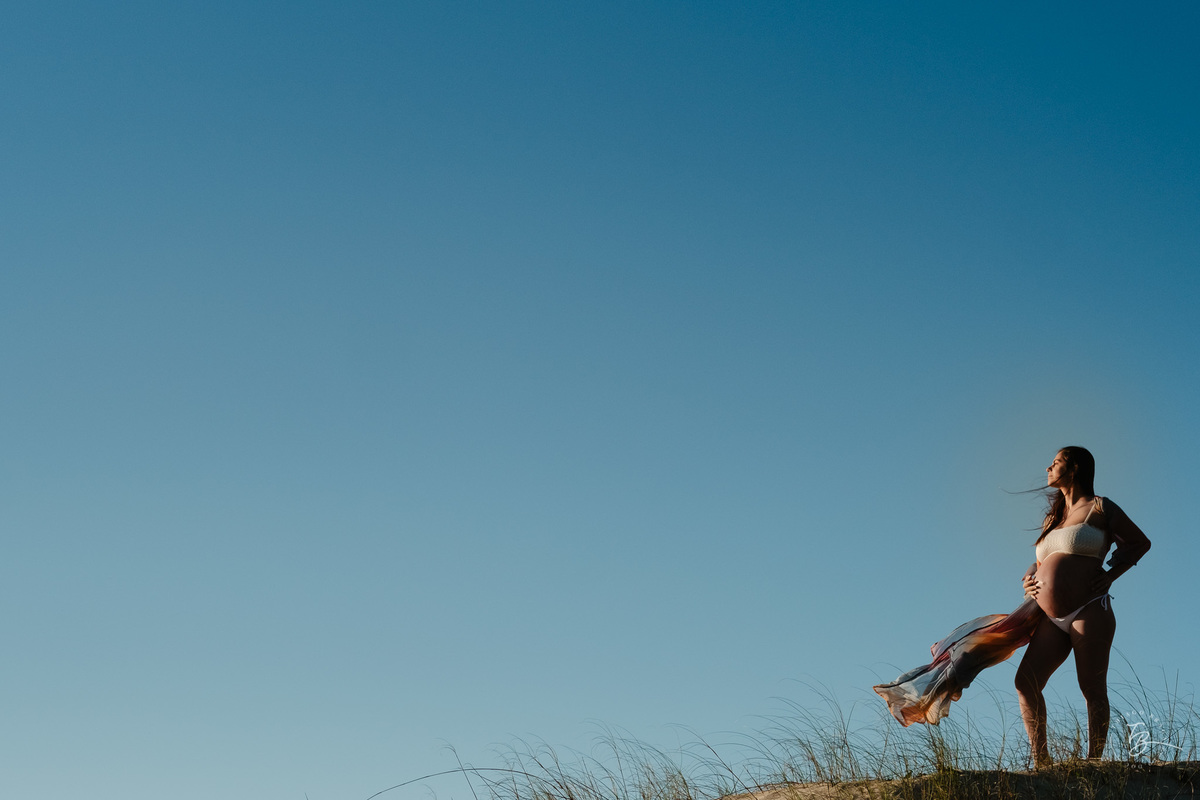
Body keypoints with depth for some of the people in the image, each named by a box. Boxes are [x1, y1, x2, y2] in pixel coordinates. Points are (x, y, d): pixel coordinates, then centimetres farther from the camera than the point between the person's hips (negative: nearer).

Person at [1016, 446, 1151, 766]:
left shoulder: (1099, 508, 4)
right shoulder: (1052, 518, 24)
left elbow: (1140, 542, 8)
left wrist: (1110, 575, -3)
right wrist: (1030, 579, 11)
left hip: (1088, 611, -6)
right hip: (1052, 619, 6)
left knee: (1092, 689, -8)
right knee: (1026, 682, -9)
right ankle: (1041, 764, -7)